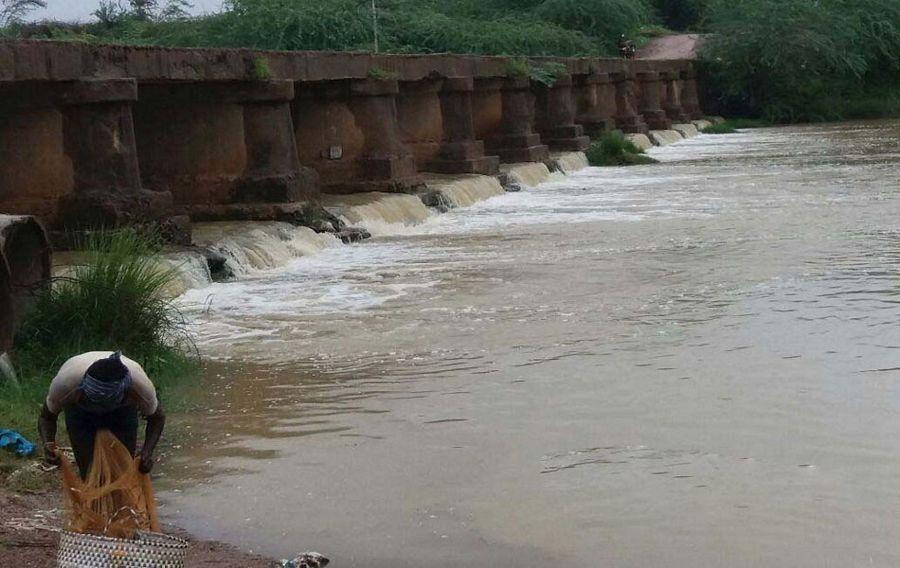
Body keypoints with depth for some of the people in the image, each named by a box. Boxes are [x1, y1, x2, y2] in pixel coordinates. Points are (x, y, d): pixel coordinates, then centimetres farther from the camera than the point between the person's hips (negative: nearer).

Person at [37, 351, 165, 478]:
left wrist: (147, 452, -34)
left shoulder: (140, 385, -39)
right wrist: (48, 443, -42)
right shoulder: (66, 381, -40)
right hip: (79, 410, 0)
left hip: (123, 409, 0)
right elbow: (46, 417, -22)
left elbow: (157, 418, -18)